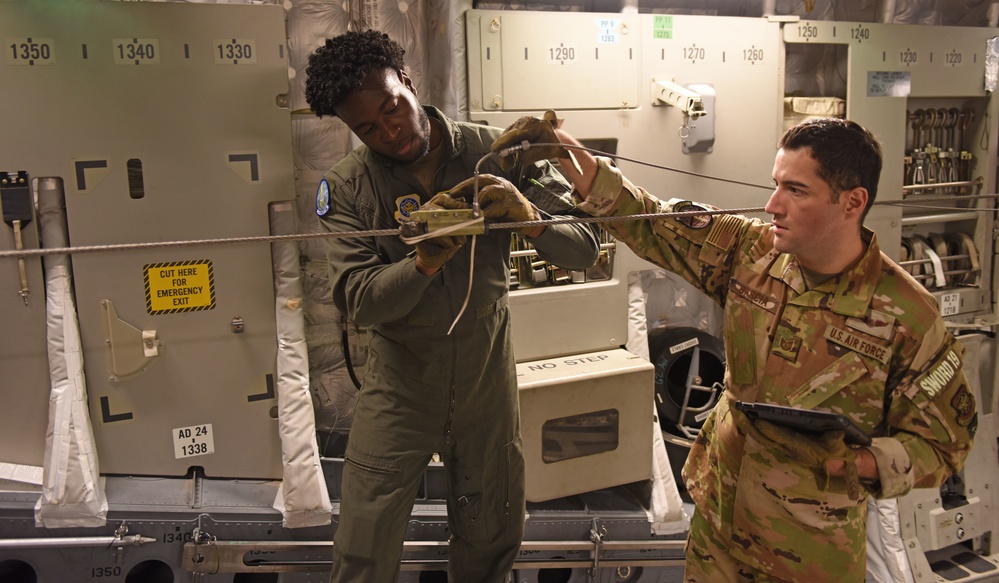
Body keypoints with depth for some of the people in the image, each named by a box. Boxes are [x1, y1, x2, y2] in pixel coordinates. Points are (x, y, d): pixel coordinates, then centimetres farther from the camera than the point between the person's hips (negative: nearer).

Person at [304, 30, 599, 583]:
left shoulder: (497, 156, -9)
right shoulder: (346, 188, -8)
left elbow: (584, 251, -11)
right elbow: (358, 302, -17)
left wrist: (531, 219, -32)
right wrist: (423, 262, -35)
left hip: (486, 377, 1)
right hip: (400, 384, 0)